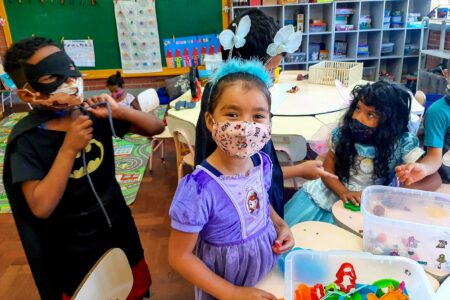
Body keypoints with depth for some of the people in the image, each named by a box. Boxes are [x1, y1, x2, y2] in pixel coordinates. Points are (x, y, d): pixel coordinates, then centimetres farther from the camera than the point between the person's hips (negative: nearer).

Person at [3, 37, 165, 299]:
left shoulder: (96, 113, -12)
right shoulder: (27, 139, -21)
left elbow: (156, 127, -6)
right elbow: (41, 207, -28)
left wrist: (119, 111, -24)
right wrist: (69, 148, -32)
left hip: (118, 223, 4)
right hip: (74, 246, -3)